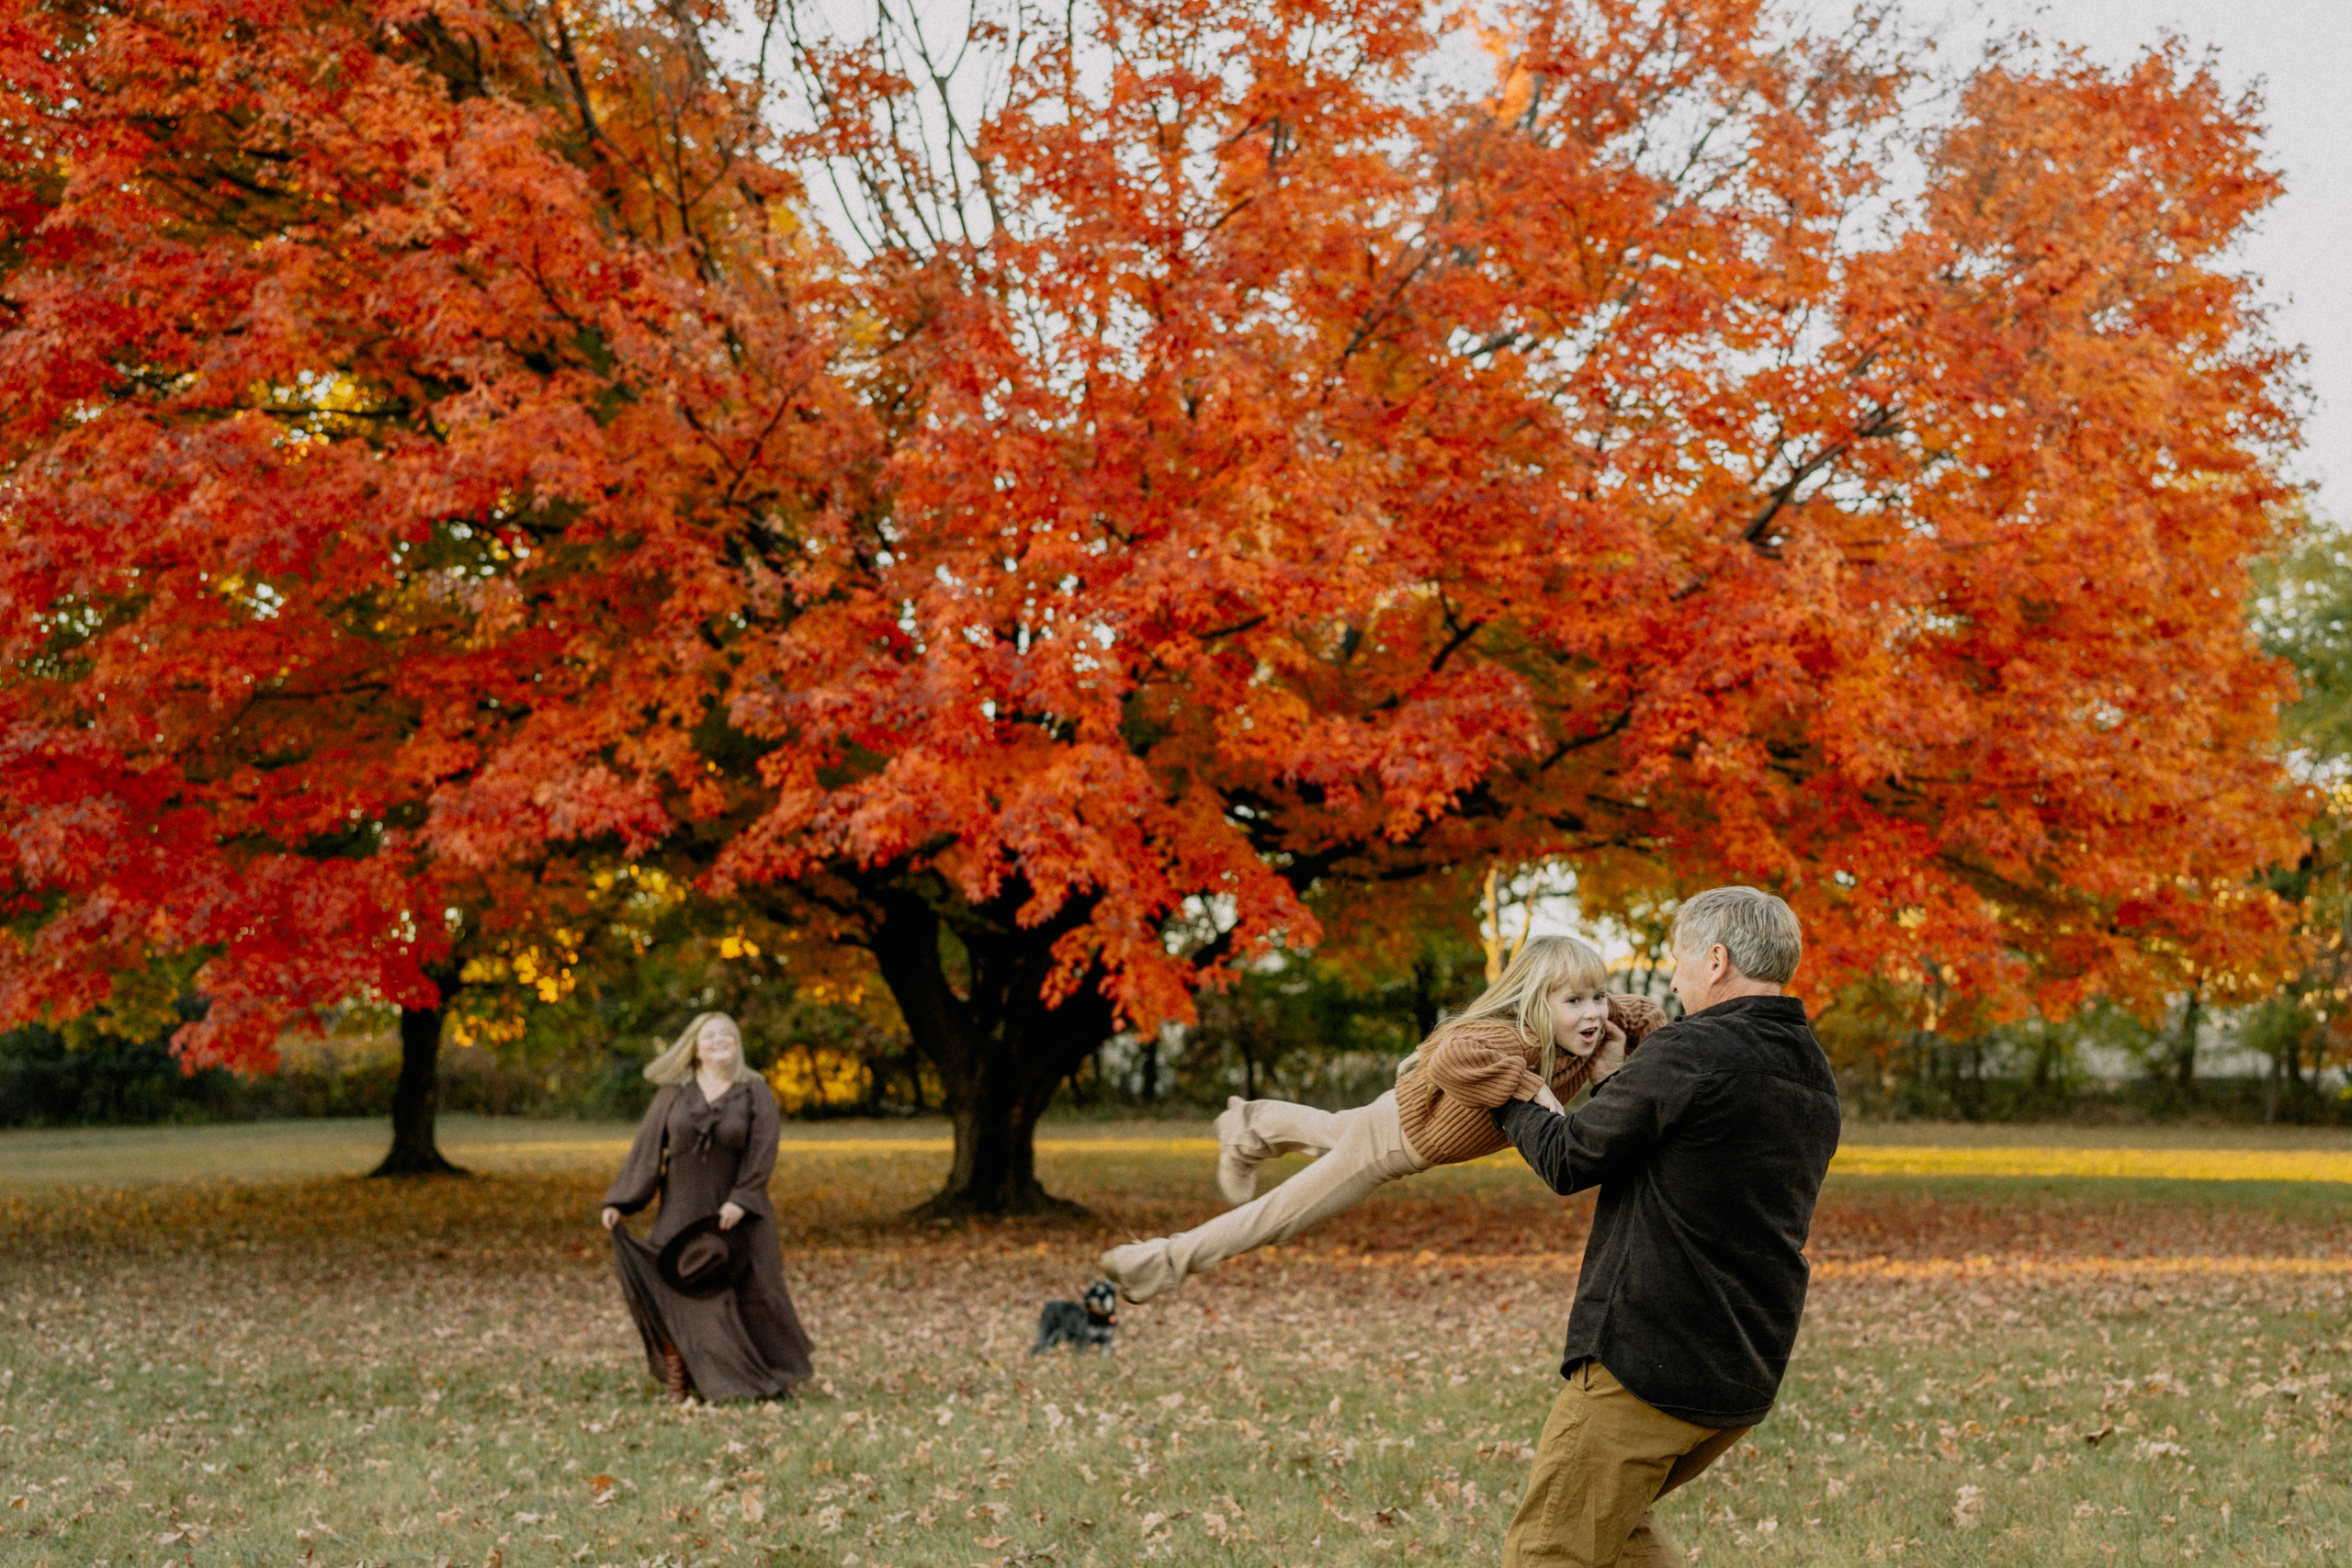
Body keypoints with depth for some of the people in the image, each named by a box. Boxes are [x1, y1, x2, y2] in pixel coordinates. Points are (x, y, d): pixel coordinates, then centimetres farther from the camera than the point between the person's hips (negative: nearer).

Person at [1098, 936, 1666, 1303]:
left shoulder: (1593, 1028, -18)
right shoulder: (1511, 1039, -42)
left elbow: (1644, 1015, 2)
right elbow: (1453, 1058, -63)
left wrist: (1617, 1060, -17)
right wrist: (1529, 1087, -55)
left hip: (1420, 1119, 8)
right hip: (1399, 1136, -8)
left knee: (1334, 1132, 36)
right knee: (1283, 1211, 3)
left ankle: (1253, 1124, 62)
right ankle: (1169, 1260, 17)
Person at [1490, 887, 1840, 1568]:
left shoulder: (1687, 1053, -16)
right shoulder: (1815, 1078, 12)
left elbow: (1570, 1160, -7)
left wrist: (1515, 1106, 12)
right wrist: (1614, 1077, 30)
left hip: (1649, 1361, -9)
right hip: (1746, 1379, 9)